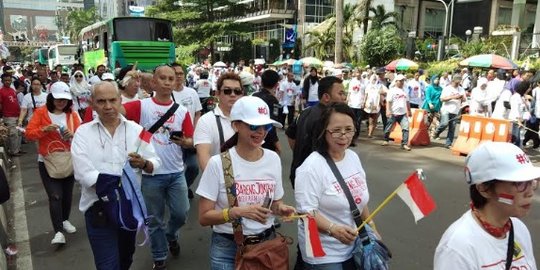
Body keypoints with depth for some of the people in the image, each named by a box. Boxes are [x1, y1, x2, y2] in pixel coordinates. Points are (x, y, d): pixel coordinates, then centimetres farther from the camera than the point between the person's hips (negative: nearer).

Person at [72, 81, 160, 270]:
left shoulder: (135, 129, 0)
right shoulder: (83, 132, -6)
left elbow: (155, 164, -2)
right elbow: (84, 173, -17)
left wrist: (143, 164, -24)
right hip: (99, 207, -3)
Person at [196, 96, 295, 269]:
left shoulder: (273, 159, -3)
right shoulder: (218, 163, -14)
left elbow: (276, 202, 8)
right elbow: (204, 217, -11)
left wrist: (280, 208, -13)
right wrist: (238, 211, -25)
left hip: (267, 242, 3)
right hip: (227, 247, -3)